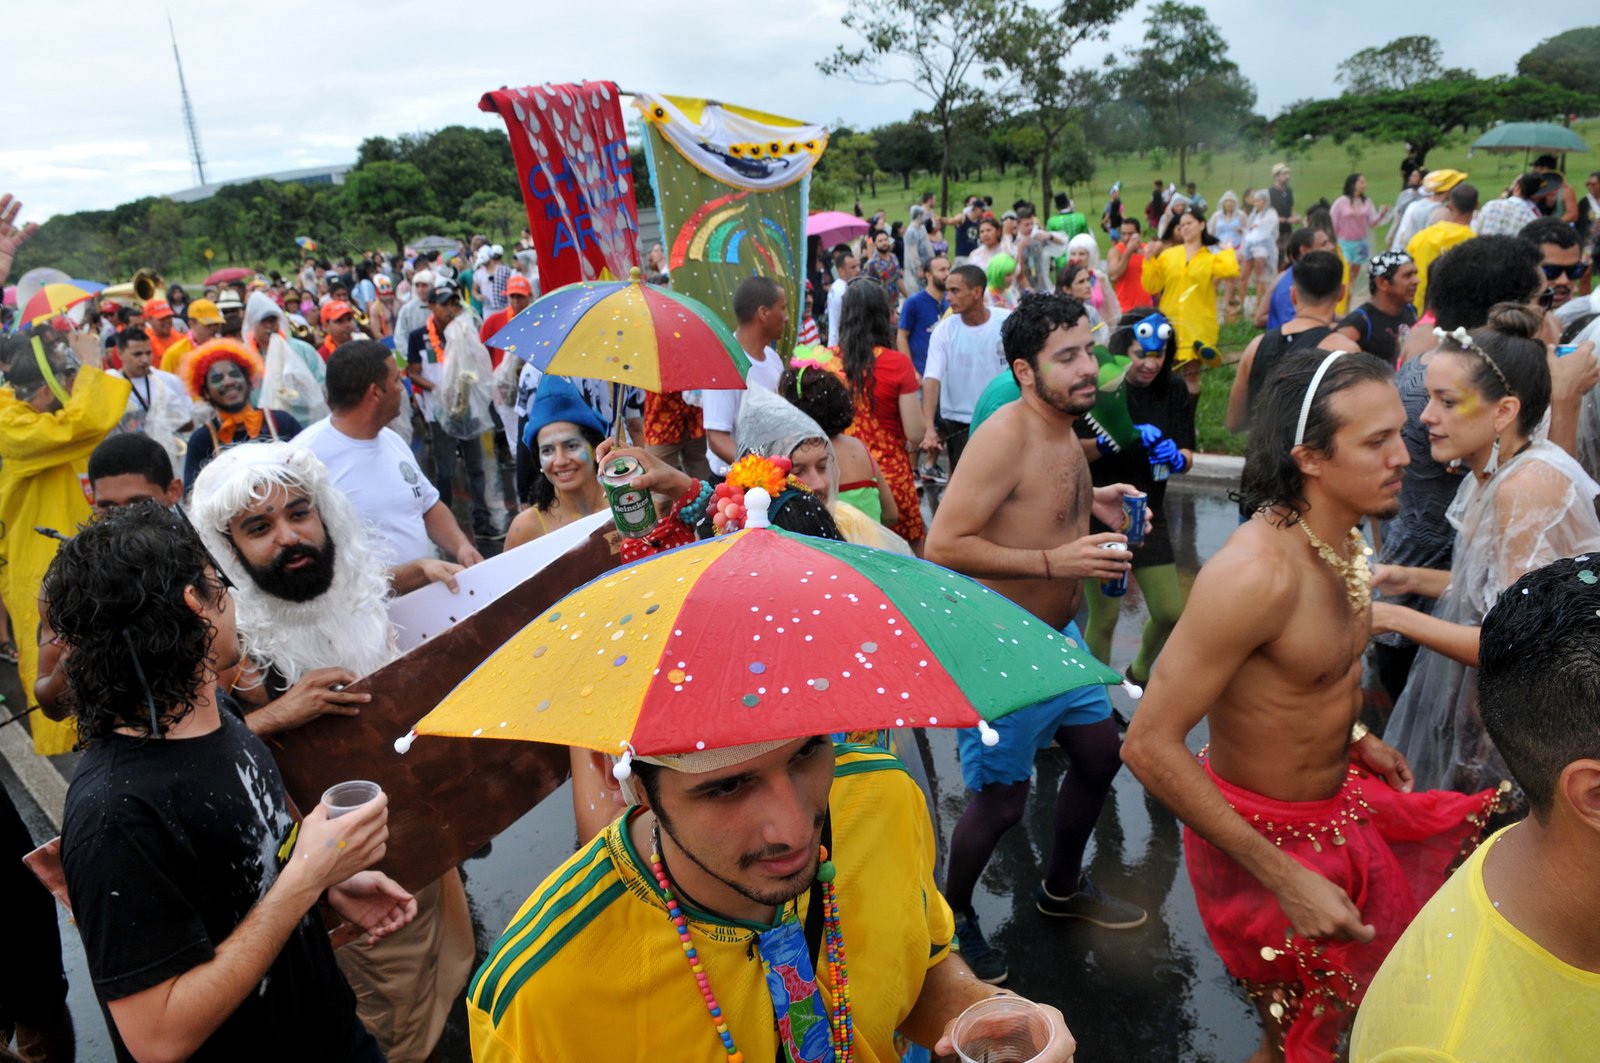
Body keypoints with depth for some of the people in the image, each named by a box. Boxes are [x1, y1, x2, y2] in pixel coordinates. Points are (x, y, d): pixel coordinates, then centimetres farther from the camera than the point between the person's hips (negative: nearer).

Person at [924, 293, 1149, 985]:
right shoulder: (1006, 436, -25)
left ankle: (1062, 888, 45)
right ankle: (953, 915, 29)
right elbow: (942, 545, -30)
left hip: (1060, 633, 10)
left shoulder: (1064, 430, 5)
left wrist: (1088, 500, 5)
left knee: (1100, 756, 21)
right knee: (1001, 801, 1)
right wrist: (1053, 560, -29)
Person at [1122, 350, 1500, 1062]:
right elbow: (1150, 745, -33)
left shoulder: (1344, 536, -3)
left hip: (1338, 796, 8)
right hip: (1270, 836, -8)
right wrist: (1284, 879, -30)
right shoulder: (1257, 570, -33)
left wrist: (1351, 735, 10)